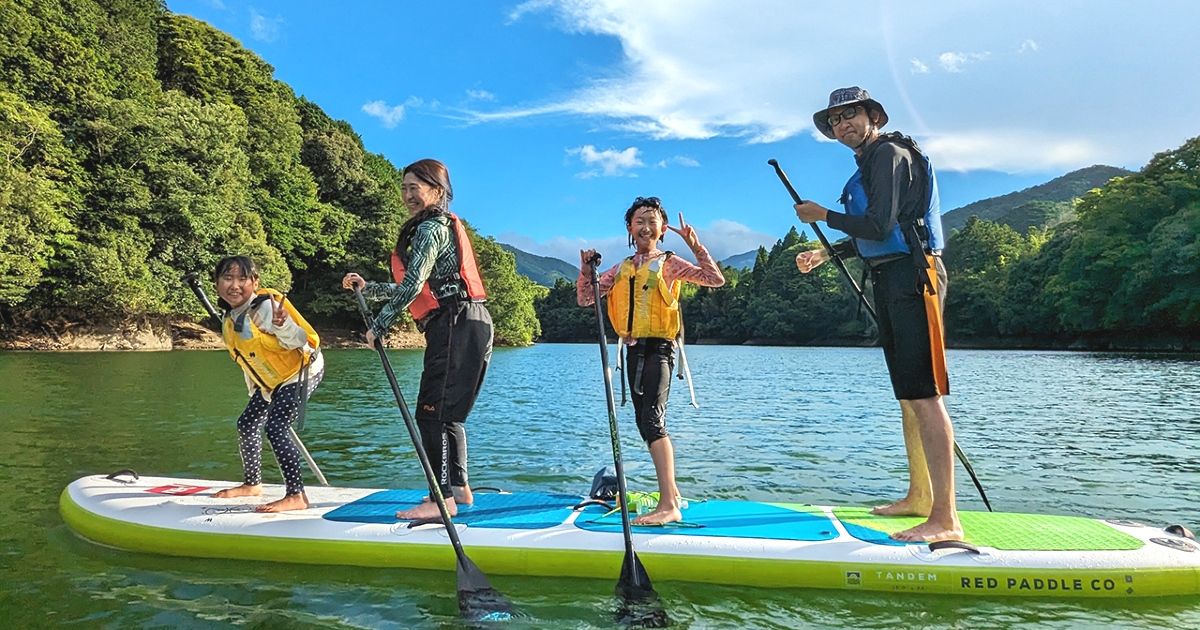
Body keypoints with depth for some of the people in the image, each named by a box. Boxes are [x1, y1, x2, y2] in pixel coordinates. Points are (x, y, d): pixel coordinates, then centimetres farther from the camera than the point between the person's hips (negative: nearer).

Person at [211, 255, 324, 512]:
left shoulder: (264, 307, -24)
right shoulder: (229, 319, 3)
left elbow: (299, 341, -30)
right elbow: (248, 358, 15)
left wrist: (282, 325, -49)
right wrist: (254, 388, 20)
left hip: (302, 370, -10)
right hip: (271, 381, 10)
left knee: (275, 429, -21)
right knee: (247, 424, 18)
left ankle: (296, 495, -17)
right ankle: (252, 484, 38)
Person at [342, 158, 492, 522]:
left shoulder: (431, 227, -8)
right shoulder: (442, 225, 23)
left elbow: (412, 286, -18)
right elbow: (417, 288, 24)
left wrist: (378, 327, -10)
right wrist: (367, 288, 24)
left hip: (456, 326, -10)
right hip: (468, 327, 11)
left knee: (432, 412, -9)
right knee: (446, 412, 16)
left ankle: (443, 499, -6)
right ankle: (459, 488, 25)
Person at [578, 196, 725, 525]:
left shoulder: (669, 264, 1)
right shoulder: (621, 270, 17)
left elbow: (716, 279, -8)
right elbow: (585, 298, 13)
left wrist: (696, 246, -16)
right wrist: (586, 270, -2)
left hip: (659, 347, -7)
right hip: (634, 350, 7)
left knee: (652, 418, -21)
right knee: (647, 424, 12)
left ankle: (668, 506, -23)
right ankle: (671, 492, 26)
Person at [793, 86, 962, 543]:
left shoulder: (889, 153, -8)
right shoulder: (870, 163, 22)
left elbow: (878, 227, -18)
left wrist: (823, 215, -6)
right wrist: (825, 254, 30)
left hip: (912, 278, -10)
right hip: (891, 282, 10)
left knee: (924, 394, -15)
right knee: (907, 396, 13)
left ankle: (945, 518, -15)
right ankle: (920, 497, 23)